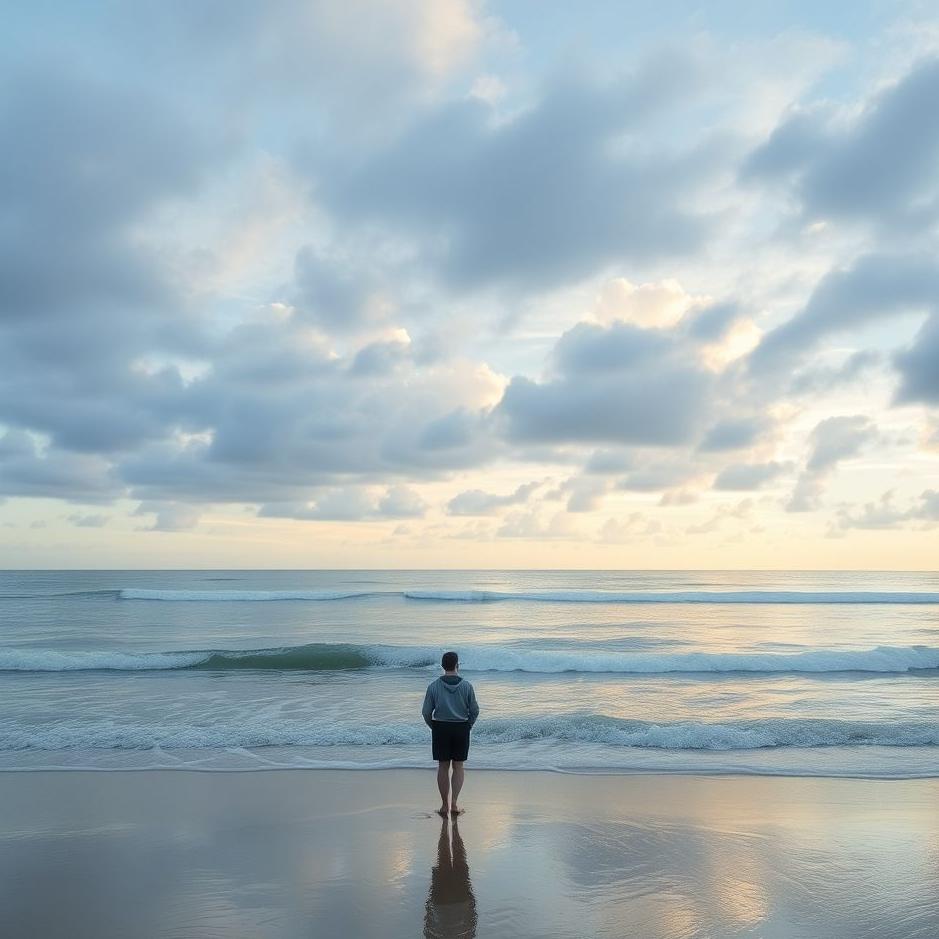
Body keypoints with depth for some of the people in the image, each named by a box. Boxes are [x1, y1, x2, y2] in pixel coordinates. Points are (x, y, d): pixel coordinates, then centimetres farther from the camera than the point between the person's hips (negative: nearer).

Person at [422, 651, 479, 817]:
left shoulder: (434, 686, -6)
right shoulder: (466, 686, -6)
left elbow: (426, 712, -4)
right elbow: (474, 710, -2)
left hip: (440, 728, 0)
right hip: (461, 728, 0)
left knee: (443, 767, 10)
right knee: (458, 766, 10)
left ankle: (445, 805, 13)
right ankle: (454, 803, 1)